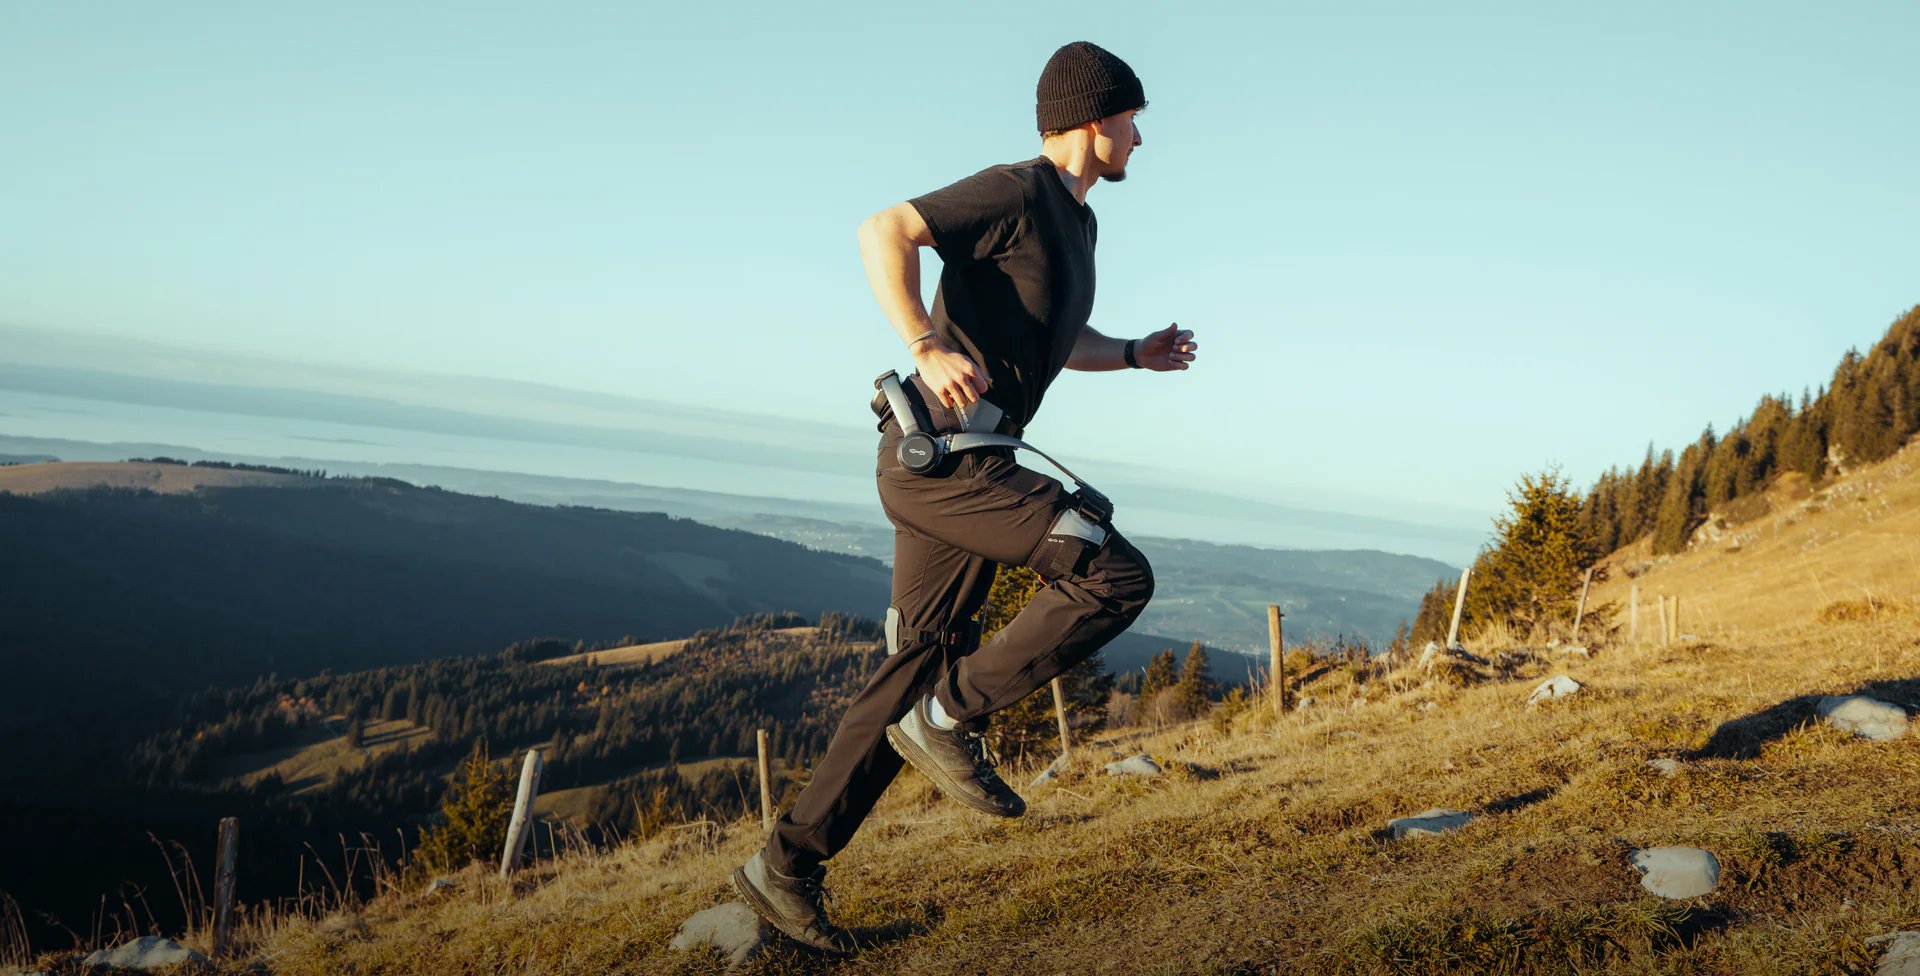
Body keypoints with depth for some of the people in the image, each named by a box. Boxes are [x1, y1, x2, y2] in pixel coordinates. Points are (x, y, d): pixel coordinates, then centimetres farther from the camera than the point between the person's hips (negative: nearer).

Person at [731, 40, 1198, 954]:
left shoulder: (1076, 222, 23)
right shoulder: (1017, 191, -7)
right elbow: (884, 230, -18)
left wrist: (1134, 354, 23)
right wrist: (928, 347, -26)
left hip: (957, 464, 10)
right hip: (939, 453, -10)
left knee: (917, 667, 8)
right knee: (1115, 575, -16)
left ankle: (788, 863, 13)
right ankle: (952, 715, -7)